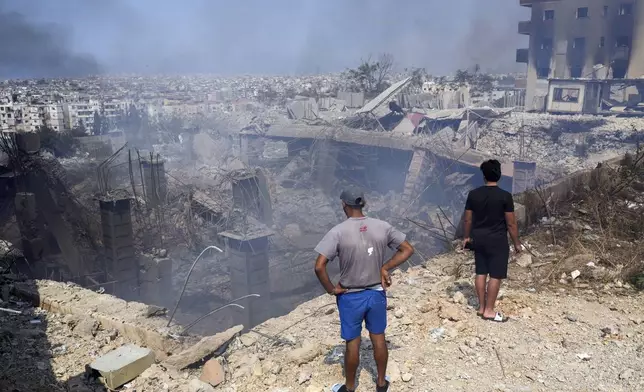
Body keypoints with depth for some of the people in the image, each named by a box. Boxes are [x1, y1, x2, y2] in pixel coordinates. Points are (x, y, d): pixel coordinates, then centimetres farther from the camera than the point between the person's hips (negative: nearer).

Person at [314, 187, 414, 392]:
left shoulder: (338, 232, -20)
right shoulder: (382, 227, -9)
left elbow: (319, 266, -25)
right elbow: (408, 250, 0)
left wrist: (331, 289, -10)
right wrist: (385, 268, 0)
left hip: (350, 297, -3)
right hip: (377, 293, 3)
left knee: (353, 343, 14)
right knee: (378, 339, 20)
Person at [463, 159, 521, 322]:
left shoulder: (473, 194, -3)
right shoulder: (505, 196, -14)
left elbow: (468, 219, 4)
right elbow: (511, 223, -10)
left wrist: (467, 237, 17)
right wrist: (516, 243, 1)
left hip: (479, 239, 5)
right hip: (497, 240, -5)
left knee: (481, 273, 12)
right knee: (496, 275, 4)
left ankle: (481, 307, 20)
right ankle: (489, 310, 8)